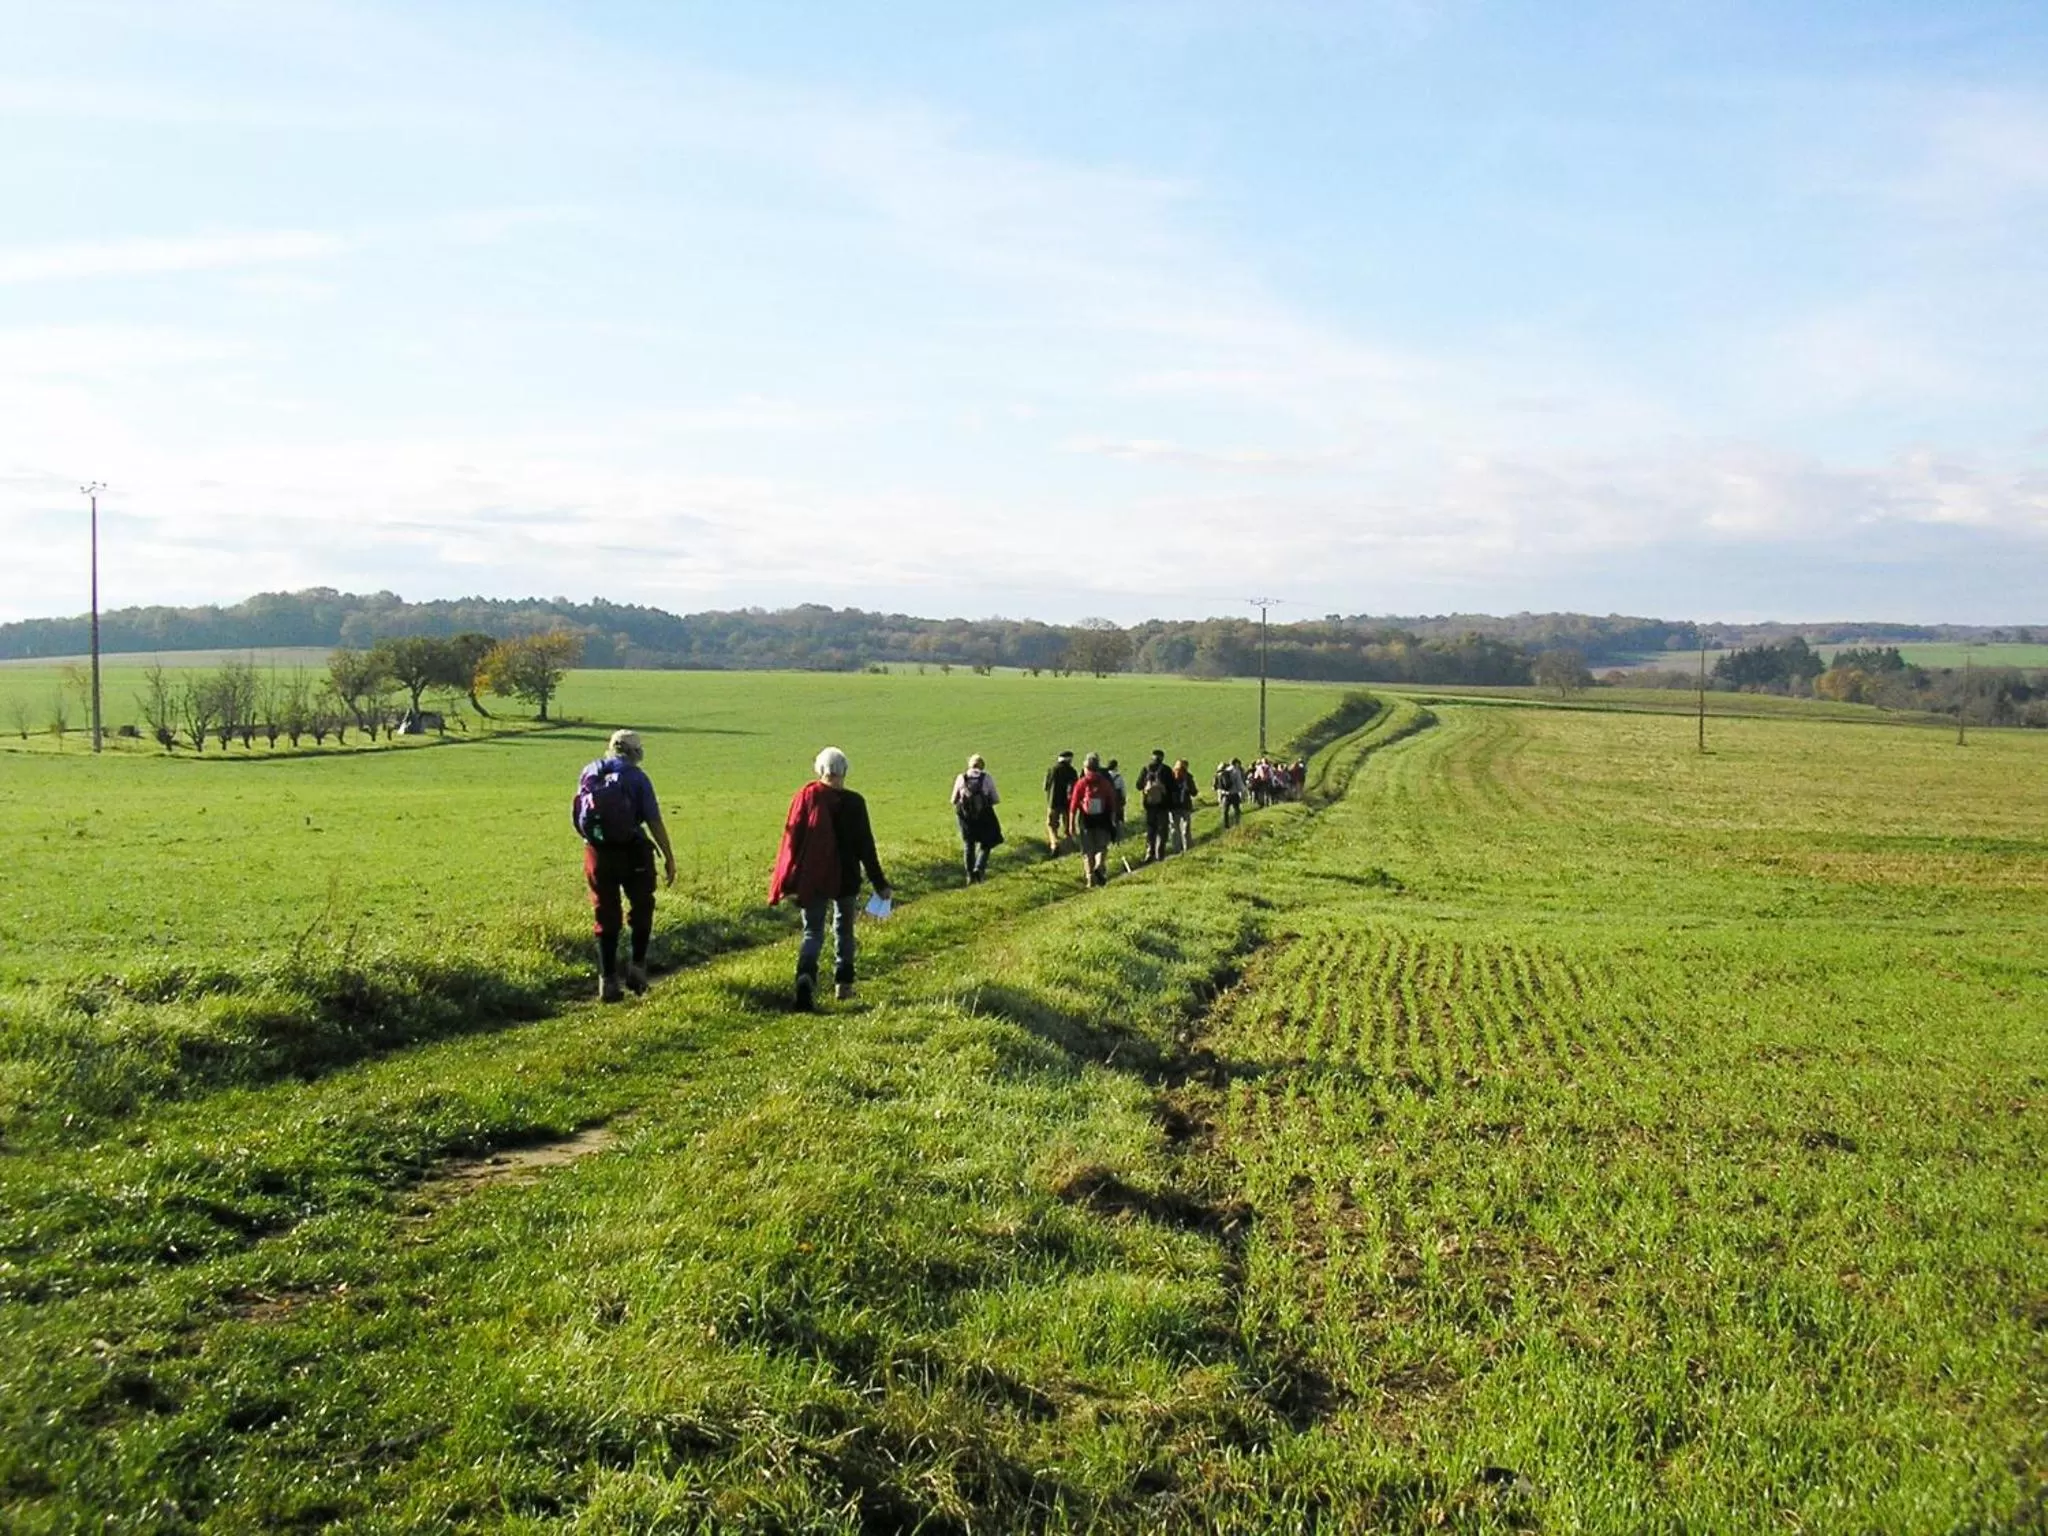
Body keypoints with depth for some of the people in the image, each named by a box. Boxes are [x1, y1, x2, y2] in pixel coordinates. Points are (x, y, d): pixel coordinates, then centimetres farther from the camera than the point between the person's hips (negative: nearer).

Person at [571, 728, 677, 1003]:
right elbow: (654, 821, -10)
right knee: (641, 908, 18)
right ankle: (637, 965, 10)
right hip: (631, 851, -3)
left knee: (606, 916, 10)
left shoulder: (589, 772, 6)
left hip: (597, 852, 3)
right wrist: (669, 857, -5)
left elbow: (579, 813, 16)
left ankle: (608, 980, 9)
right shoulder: (636, 776, -5)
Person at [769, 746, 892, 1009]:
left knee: (812, 931, 3)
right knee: (844, 930, 19)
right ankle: (844, 984, 20)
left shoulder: (805, 798, -5)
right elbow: (865, 845, -4)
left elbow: (792, 841, -4)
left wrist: (789, 883, 1)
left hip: (812, 879, 0)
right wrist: (879, 883, 3)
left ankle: (806, 975, -24)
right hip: (846, 879, 0)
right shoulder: (853, 803, -6)